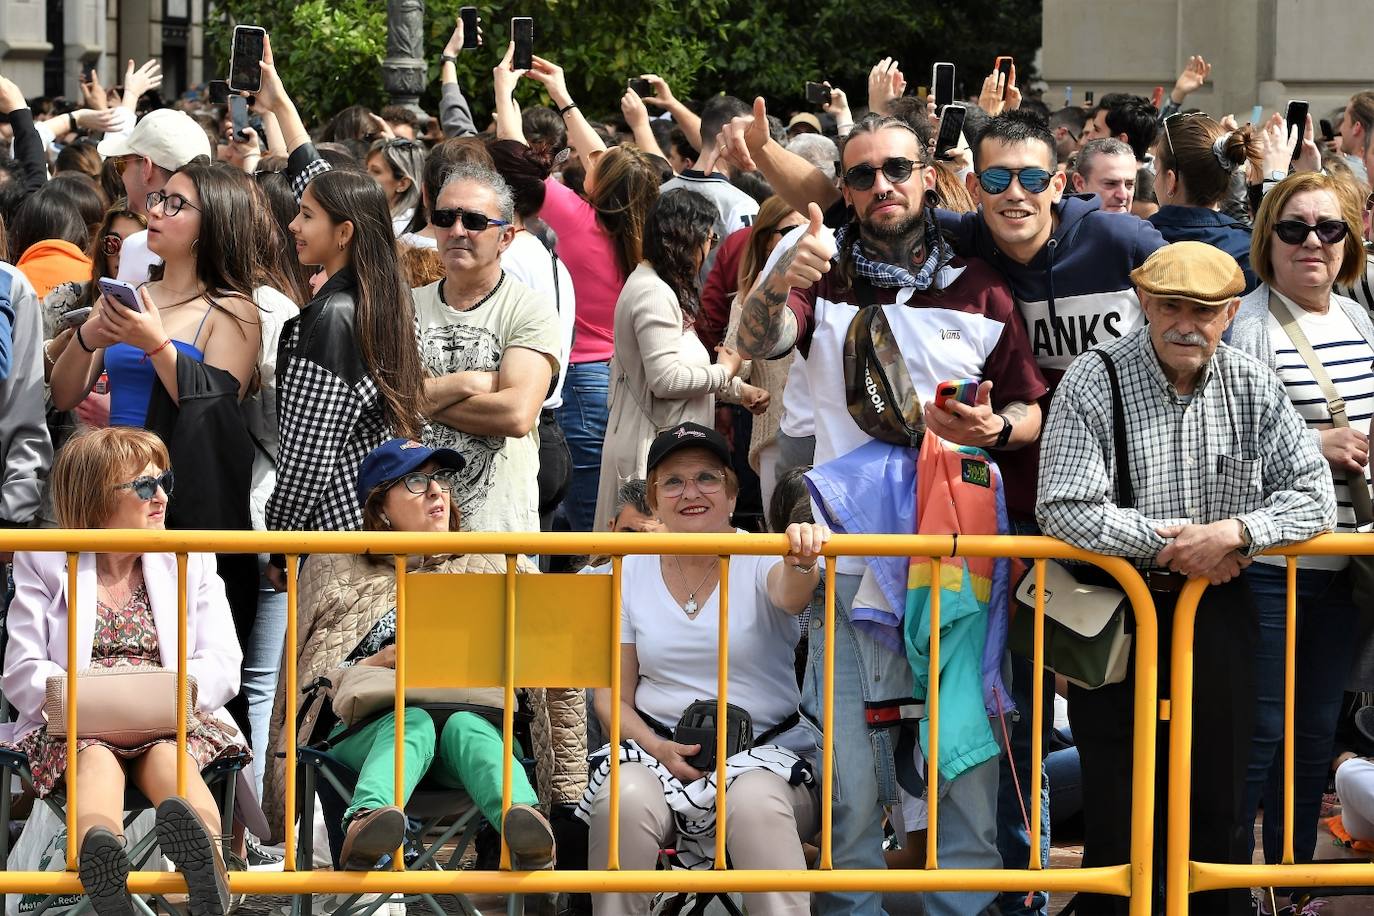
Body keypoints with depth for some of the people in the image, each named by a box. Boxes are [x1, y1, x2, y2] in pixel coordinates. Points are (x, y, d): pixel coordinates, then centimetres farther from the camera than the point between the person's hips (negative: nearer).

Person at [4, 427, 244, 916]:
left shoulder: (192, 560, 19)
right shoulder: (44, 563, 14)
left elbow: (222, 665, 6)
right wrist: (85, 694, -19)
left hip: (172, 718, 1)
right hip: (73, 726, -1)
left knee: (168, 754, -35)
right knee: (97, 758, -37)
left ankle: (206, 853, -72)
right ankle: (100, 854, -74)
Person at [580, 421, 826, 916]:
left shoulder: (760, 560, 1)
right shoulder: (631, 574, 9)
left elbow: (790, 595, -25)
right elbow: (613, 696, 10)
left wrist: (802, 562, -51)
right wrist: (659, 749, -10)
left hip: (767, 749, -2)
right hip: (659, 749, 2)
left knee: (757, 803, -37)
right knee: (624, 798, -32)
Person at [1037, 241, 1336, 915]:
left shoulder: (1253, 387, 0)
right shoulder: (1094, 382, -11)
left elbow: (1314, 495, -1)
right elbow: (1066, 508, -19)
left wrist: (1235, 532, -18)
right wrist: (1174, 542, -17)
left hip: (1217, 608, 3)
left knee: (1220, 799, 9)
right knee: (1117, 808, 2)